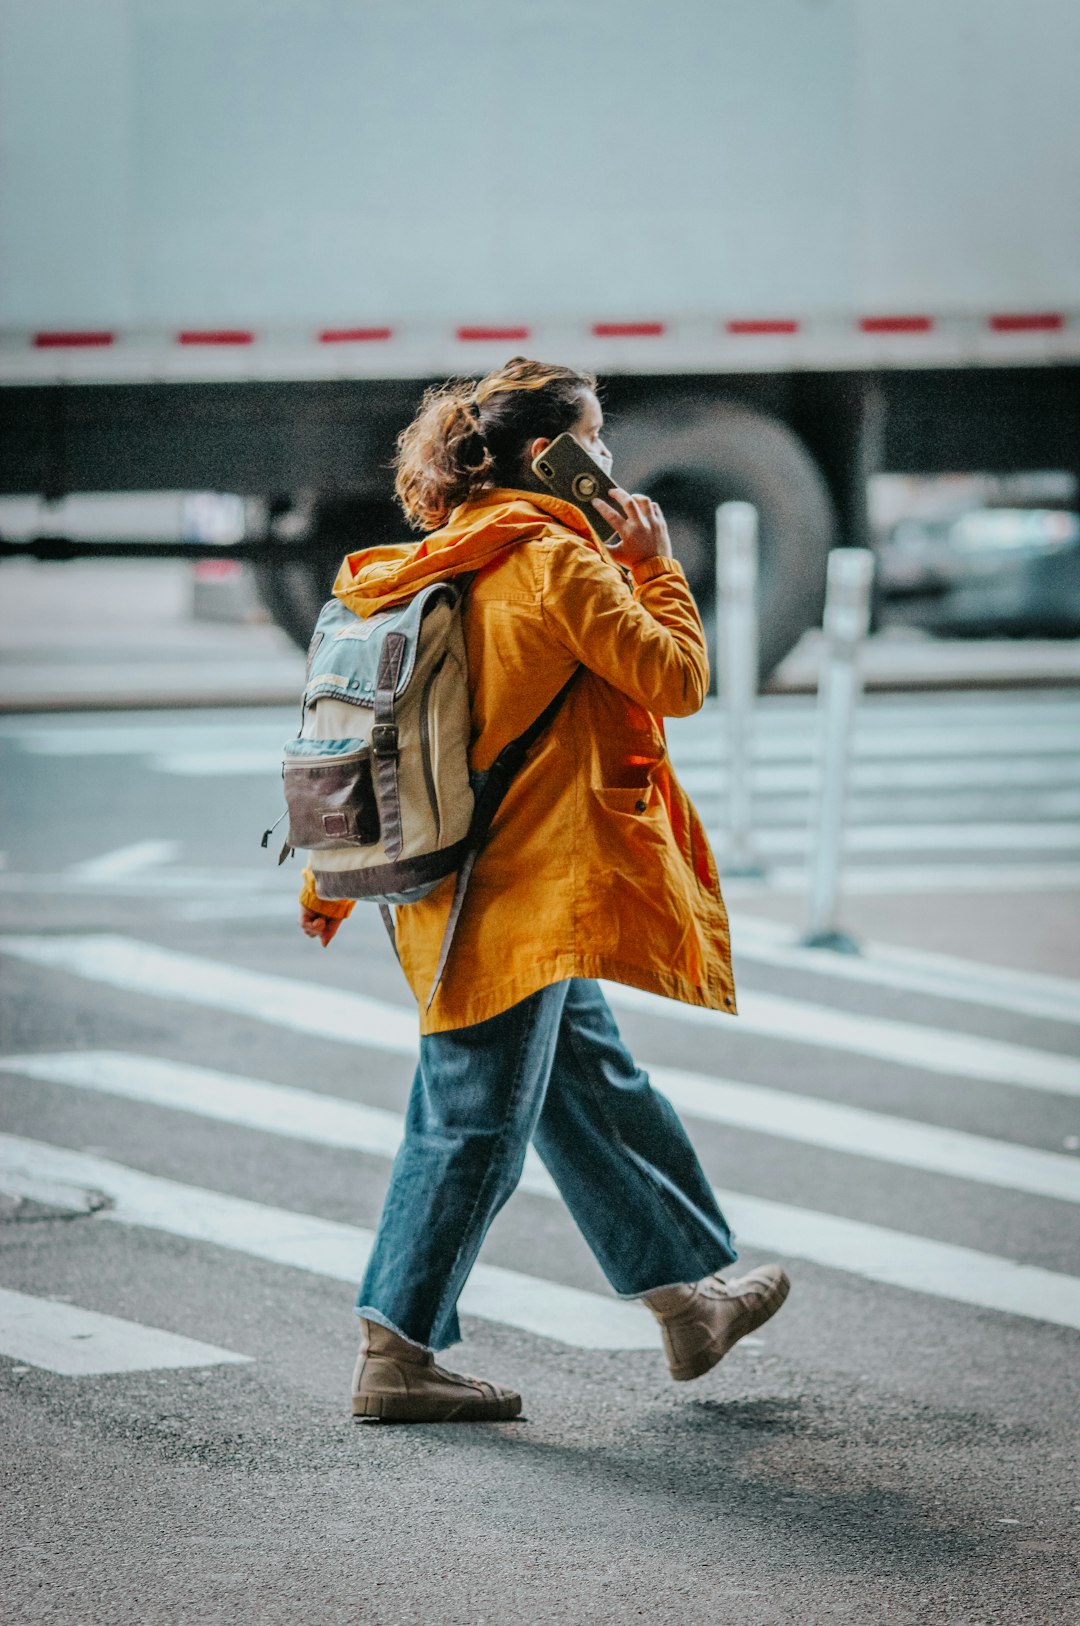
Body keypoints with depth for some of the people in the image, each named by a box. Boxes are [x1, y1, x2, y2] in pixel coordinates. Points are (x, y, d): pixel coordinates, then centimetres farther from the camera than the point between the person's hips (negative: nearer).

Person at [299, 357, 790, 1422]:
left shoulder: (446, 567, 12)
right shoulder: (552, 560, -14)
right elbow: (677, 677, -14)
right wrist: (655, 568, 2)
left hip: (455, 877, 10)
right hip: (520, 892, -10)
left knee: (592, 1086, 18)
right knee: (476, 1118, -4)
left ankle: (688, 1299, 28)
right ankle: (394, 1355, 0)